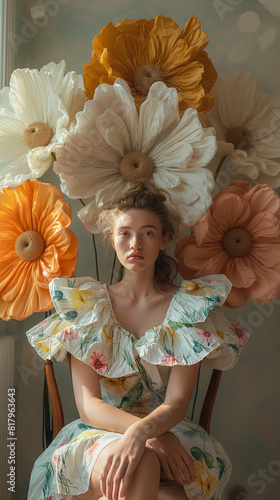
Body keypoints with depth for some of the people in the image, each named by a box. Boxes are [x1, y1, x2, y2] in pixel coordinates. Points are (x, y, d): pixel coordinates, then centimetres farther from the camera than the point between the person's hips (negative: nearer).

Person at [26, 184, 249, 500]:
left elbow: (177, 402, -8)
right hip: (98, 435, 1)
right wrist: (153, 437, -23)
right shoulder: (88, 305, 2)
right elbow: (88, 405, -6)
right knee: (141, 465, -34)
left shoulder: (189, 306, 1)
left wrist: (141, 431, -31)